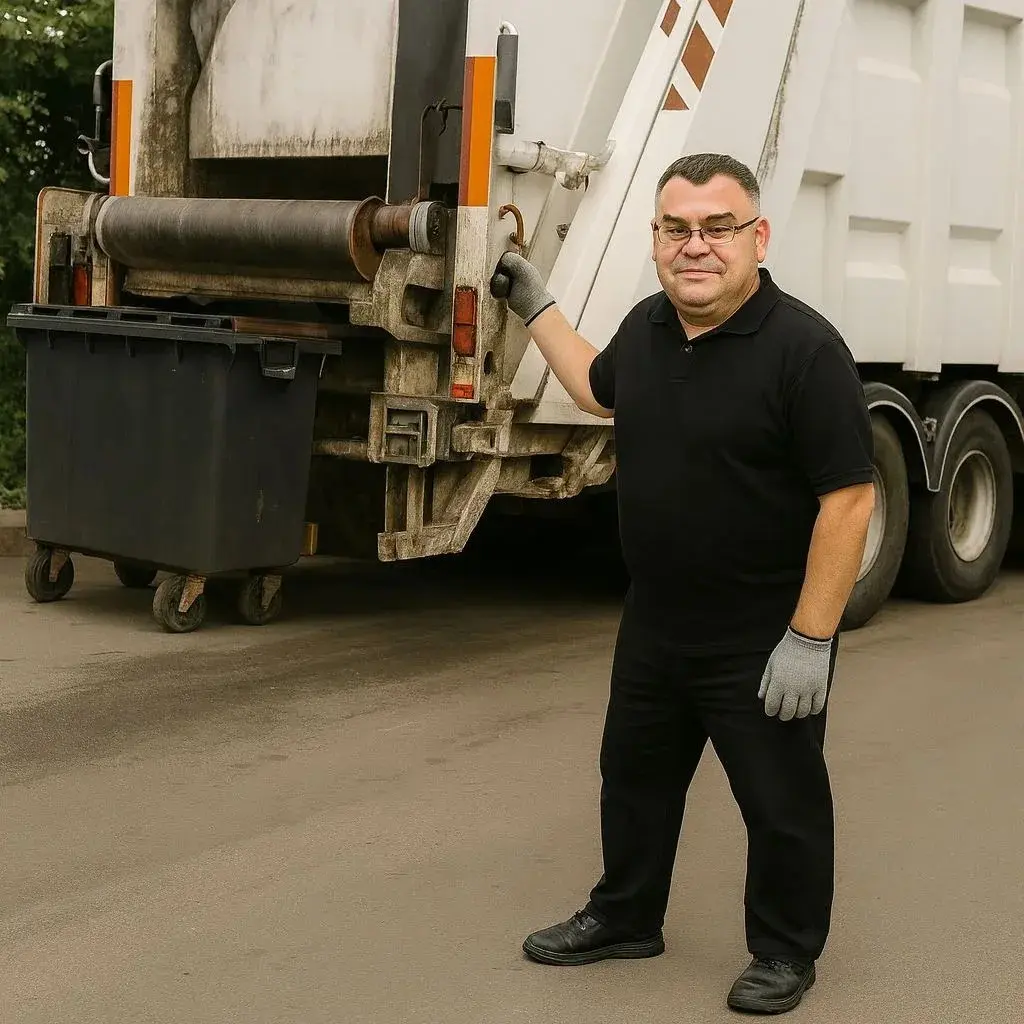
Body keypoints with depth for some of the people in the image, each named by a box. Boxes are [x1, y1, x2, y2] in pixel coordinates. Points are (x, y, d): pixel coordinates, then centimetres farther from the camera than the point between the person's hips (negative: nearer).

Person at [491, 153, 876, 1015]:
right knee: (637, 775, 22)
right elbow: (598, 390, 25)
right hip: (655, 628, 7)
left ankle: (786, 952, 30)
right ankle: (625, 917, 42)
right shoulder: (647, 327, 2)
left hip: (764, 644, -7)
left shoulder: (803, 348, -22)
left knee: (781, 803, 10)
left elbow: (849, 499, -22)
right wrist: (535, 304, 25)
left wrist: (810, 639, -23)